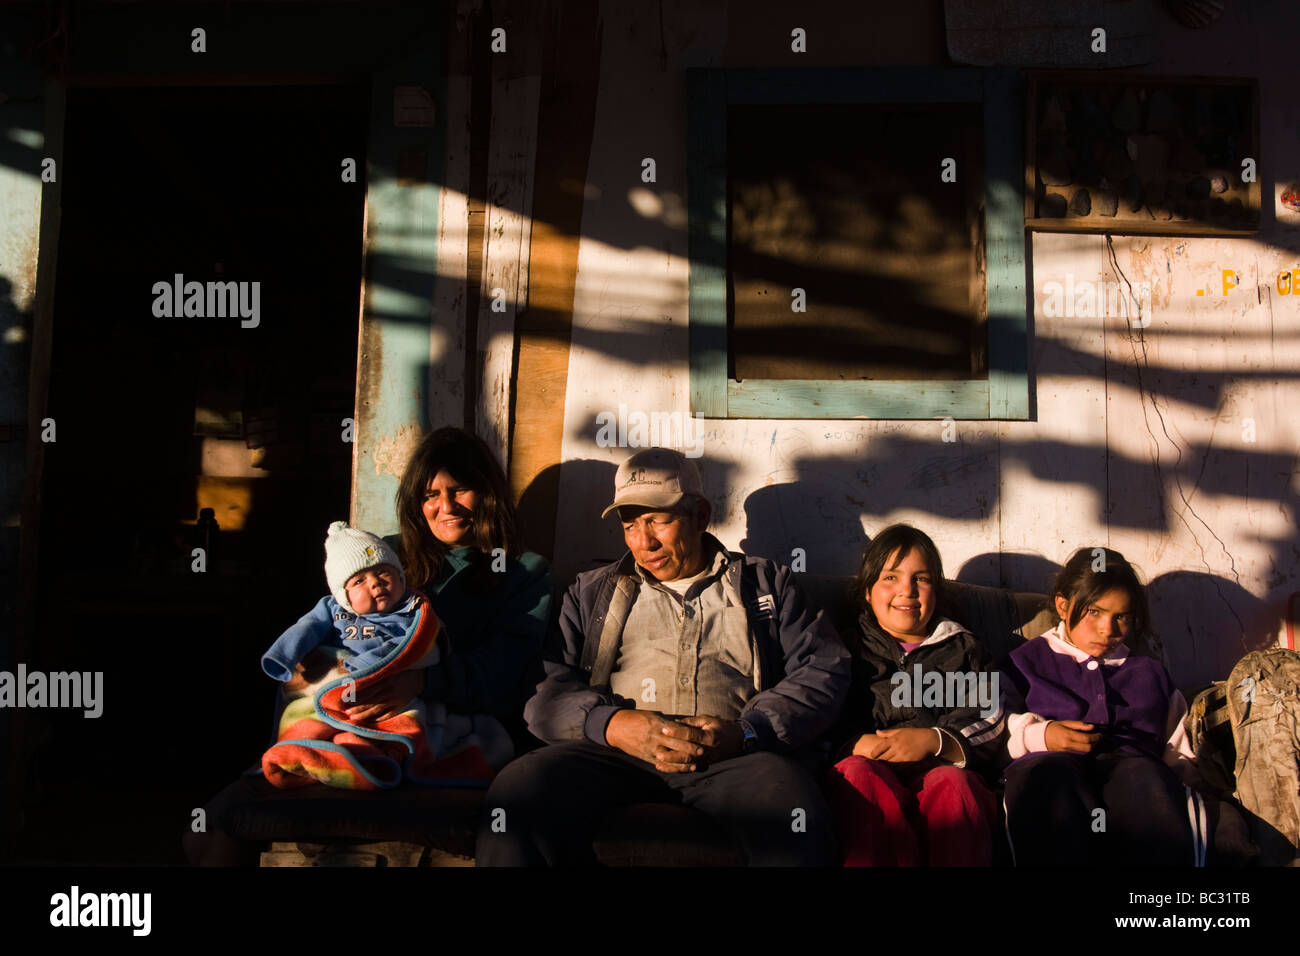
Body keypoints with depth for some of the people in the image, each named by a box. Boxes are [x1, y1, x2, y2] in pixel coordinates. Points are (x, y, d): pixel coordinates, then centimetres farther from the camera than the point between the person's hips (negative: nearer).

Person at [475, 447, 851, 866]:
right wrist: (611, 723, -11)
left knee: (798, 822, -36)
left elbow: (824, 668, 8)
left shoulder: (766, 583, 21)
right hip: (612, 750, 2)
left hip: (736, 757, -1)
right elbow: (544, 684, 11)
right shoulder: (591, 592, 24)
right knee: (517, 790, -30)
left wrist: (744, 733, -9)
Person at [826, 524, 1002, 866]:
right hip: (871, 767, 0)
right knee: (858, 772, -35)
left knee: (952, 782, -34)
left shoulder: (964, 648, 24)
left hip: (941, 768, 0)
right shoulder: (847, 648, 21)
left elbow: (991, 725, 9)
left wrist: (936, 741, -10)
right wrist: (856, 745, -14)